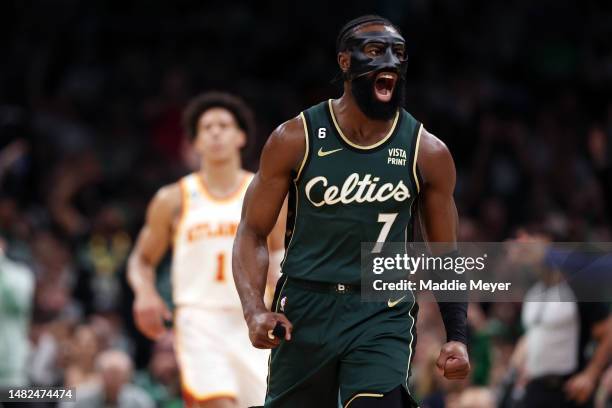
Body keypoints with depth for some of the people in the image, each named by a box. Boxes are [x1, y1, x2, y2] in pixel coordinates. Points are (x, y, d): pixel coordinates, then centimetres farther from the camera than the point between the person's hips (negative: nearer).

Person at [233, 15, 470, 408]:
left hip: (383, 316, -1)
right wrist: (255, 311, -16)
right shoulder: (296, 139, -3)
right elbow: (253, 234, 0)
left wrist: (457, 337, -1)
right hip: (304, 311, 1)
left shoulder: (427, 152, -1)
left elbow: (445, 255, 9)